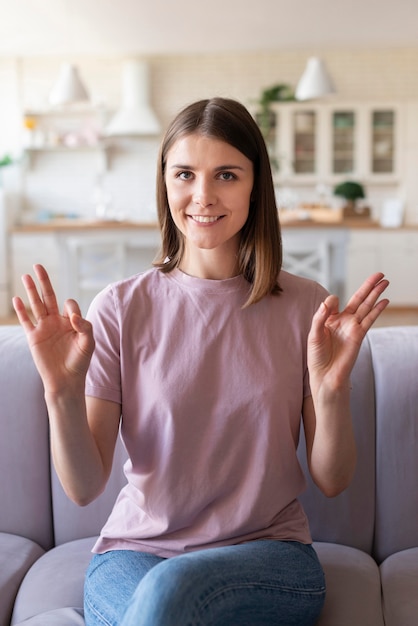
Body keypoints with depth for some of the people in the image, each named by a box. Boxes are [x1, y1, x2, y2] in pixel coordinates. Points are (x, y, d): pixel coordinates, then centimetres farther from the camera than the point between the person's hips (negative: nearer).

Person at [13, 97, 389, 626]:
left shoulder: (306, 307, -3)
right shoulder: (119, 309, -4)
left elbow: (332, 481, -1)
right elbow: (84, 488, -5)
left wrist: (331, 389, -19)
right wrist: (63, 394, -22)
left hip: (268, 553, 0)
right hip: (134, 551, 1)